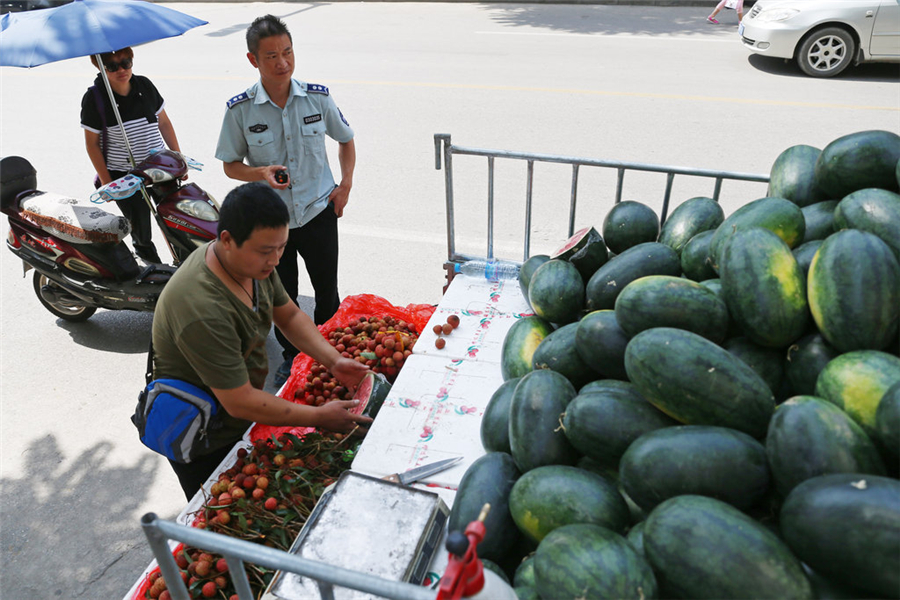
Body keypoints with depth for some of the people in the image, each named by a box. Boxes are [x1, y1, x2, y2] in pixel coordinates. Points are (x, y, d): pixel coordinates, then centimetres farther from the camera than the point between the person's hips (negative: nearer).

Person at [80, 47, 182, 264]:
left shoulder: (145, 85, 0)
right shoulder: (94, 98, -10)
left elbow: (164, 123, 10)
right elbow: (92, 143, -6)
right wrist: (106, 182, -8)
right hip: (122, 176, -3)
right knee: (140, 227, 3)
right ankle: (143, 247, 39)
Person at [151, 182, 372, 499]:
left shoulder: (254, 262, -12)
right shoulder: (202, 310, -38)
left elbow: (288, 315, 4)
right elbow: (239, 402, -32)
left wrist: (333, 360, -10)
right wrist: (320, 417, -26)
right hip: (207, 446, -7)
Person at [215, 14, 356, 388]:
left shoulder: (317, 97, -7)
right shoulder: (239, 109, -10)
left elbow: (345, 140, 9)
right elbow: (230, 165, 0)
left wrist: (346, 183, -4)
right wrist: (260, 173, -21)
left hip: (318, 212, 1)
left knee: (327, 292, 12)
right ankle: (292, 355, 38)